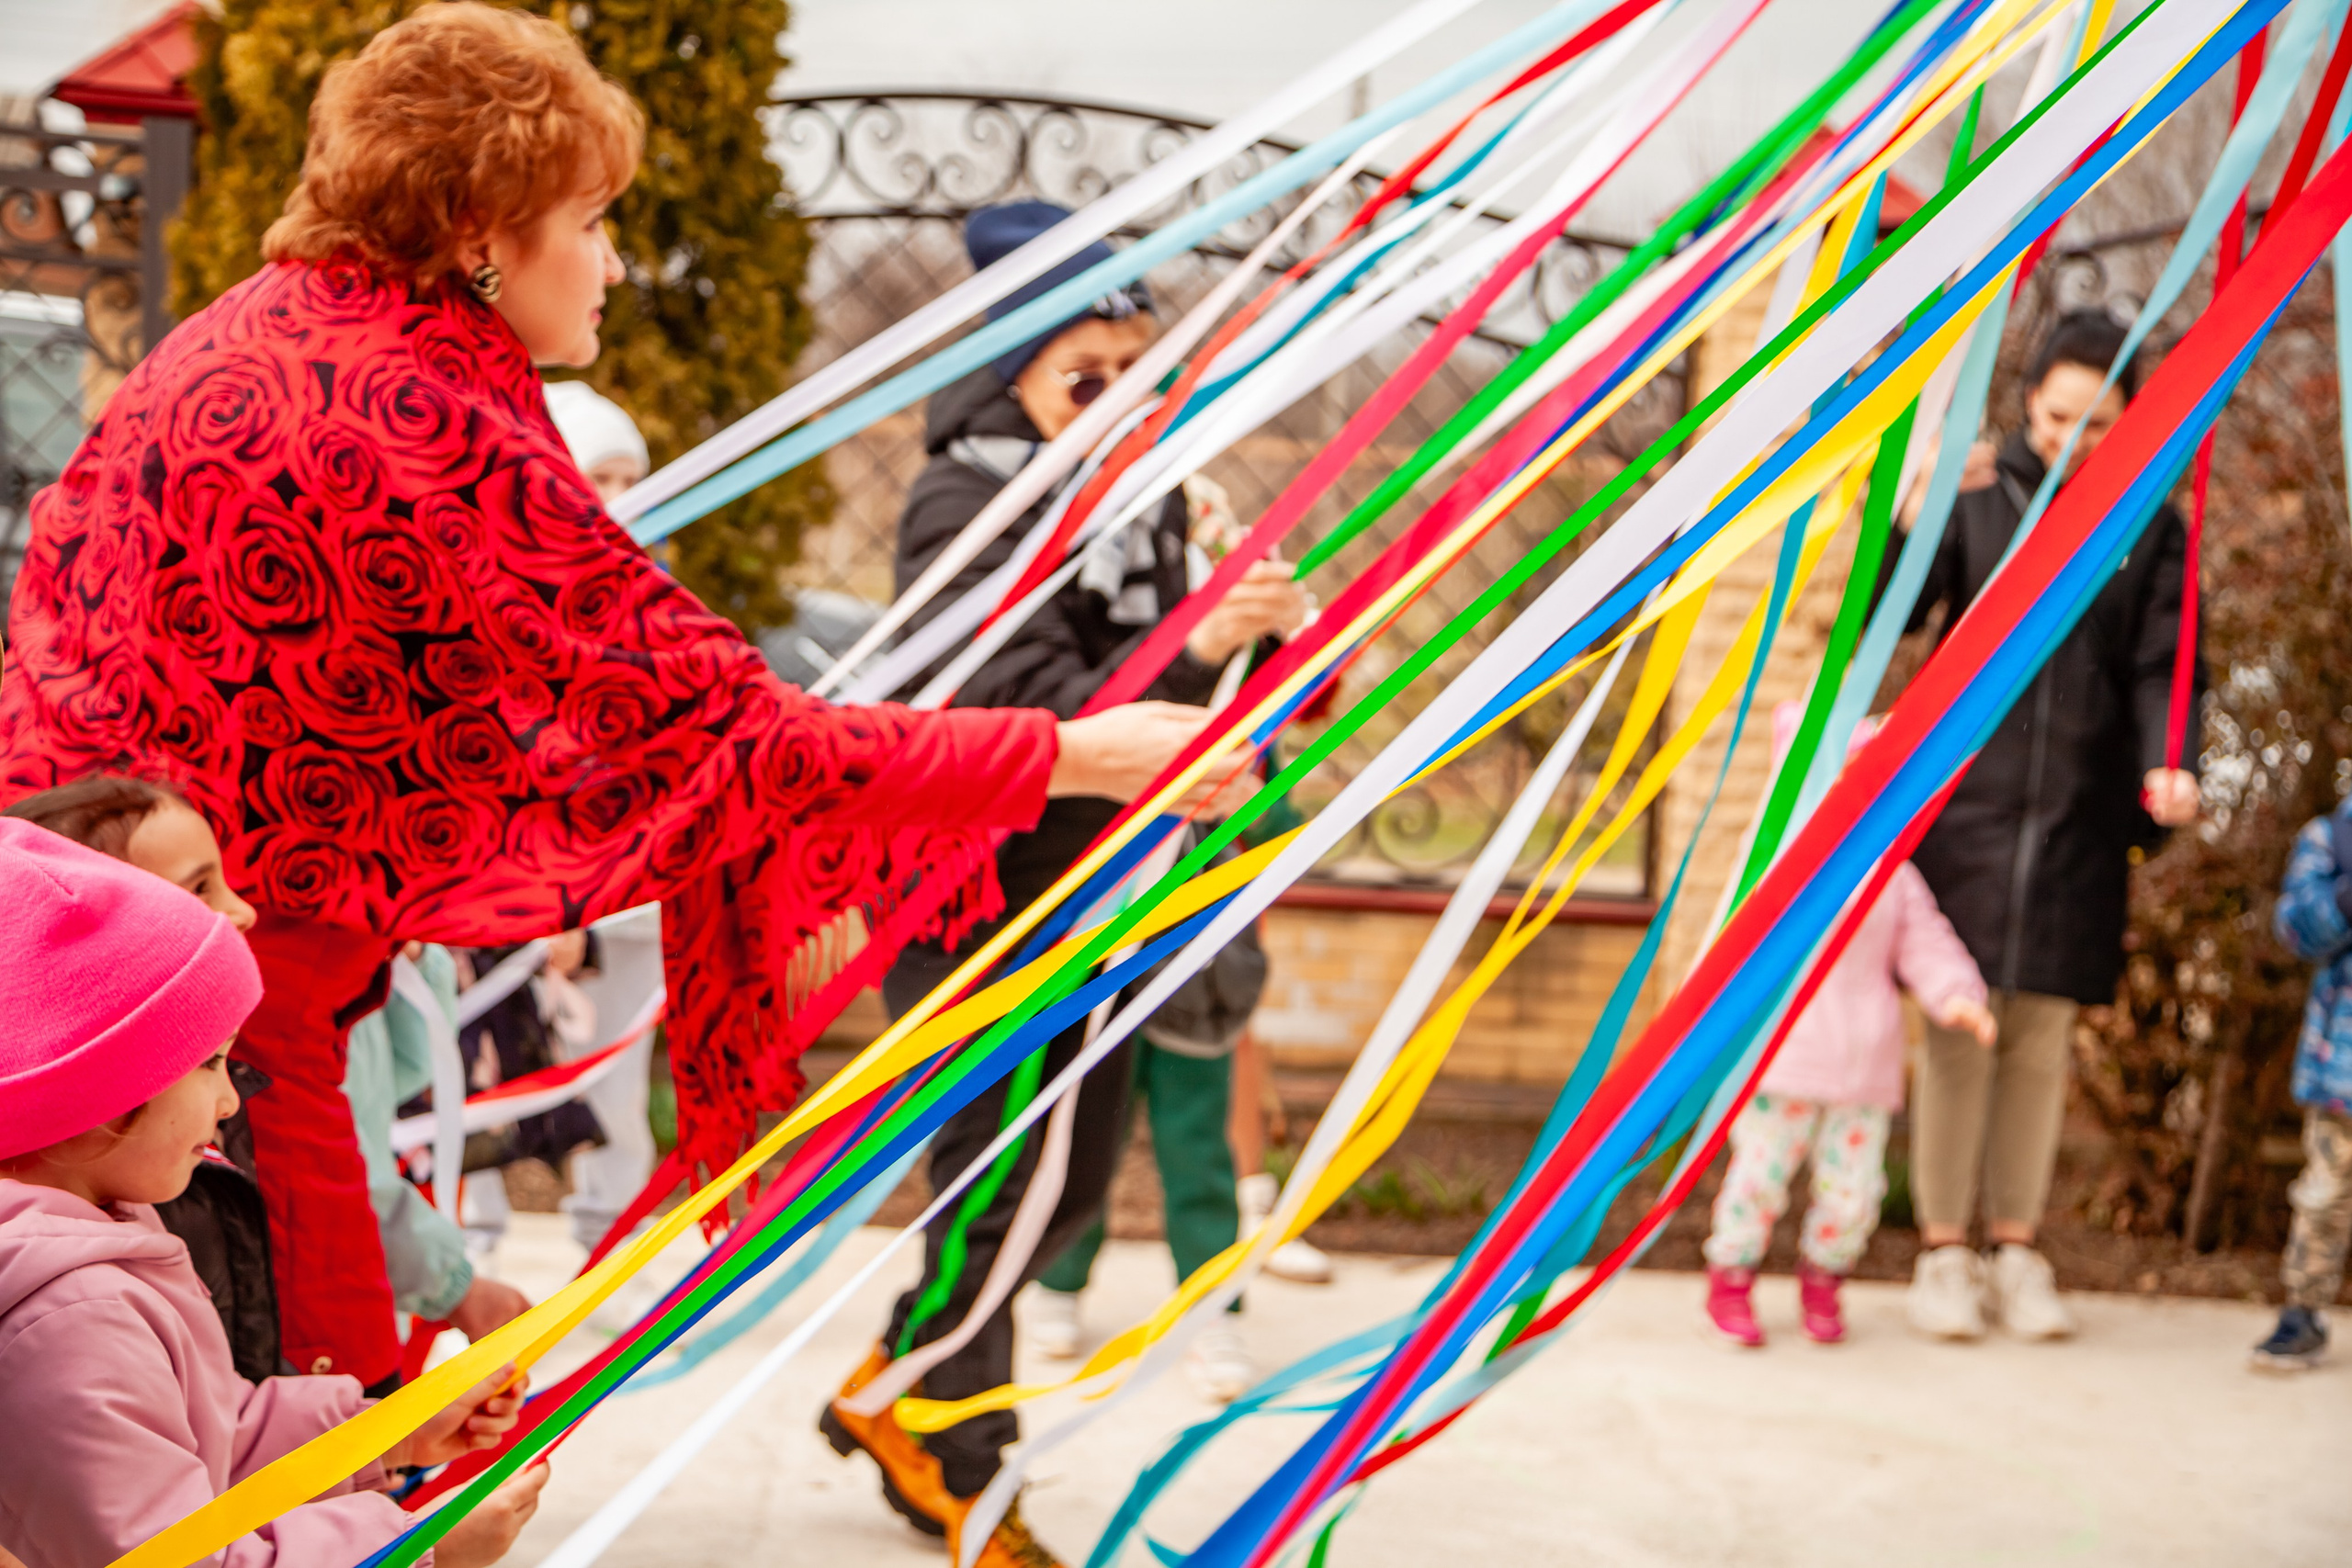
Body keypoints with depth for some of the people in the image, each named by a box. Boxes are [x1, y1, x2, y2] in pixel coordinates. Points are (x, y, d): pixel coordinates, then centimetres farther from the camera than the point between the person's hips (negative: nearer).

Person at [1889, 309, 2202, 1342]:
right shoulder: (1977, 498, 2)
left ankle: (2017, 1255, 15)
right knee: (1959, 1031, -1)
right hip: (1969, 799, -1)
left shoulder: (2150, 530, 6)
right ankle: (1943, 1255, 8)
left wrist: (2167, 767, -16)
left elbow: (2160, 669, 2)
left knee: (2042, 1039, 5)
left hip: (2081, 819, 2)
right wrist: (1916, 516, -24)